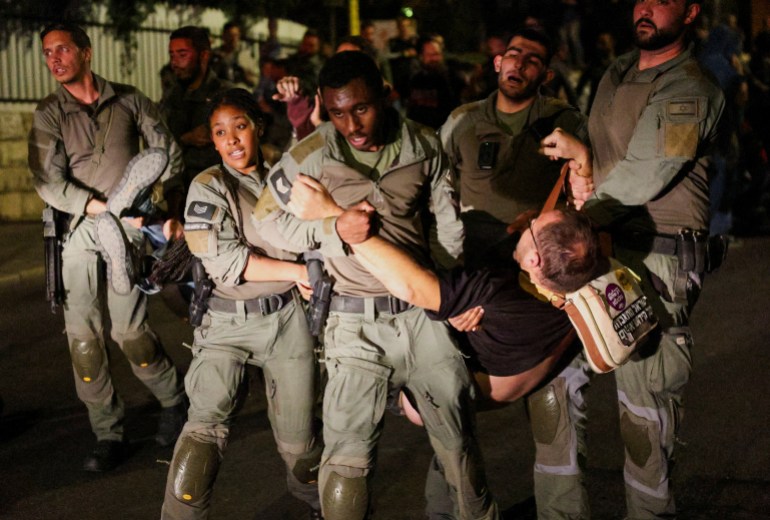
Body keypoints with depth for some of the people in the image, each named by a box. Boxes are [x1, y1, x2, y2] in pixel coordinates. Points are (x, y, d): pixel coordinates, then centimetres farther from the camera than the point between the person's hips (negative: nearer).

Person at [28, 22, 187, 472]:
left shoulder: (127, 101, 6)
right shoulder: (49, 115, 7)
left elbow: (169, 153, 10)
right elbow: (48, 182, -2)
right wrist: (101, 207, -12)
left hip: (127, 229, -2)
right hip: (78, 229, 2)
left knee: (130, 330, -9)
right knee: (83, 336, -2)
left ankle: (174, 401, 18)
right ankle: (109, 435, 9)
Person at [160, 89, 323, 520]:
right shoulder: (208, 187, -4)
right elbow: (224, 260, -14)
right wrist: (296, 271, -11)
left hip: (287, 317, 3)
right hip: (229, 322, -3)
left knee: (297, 435, 9)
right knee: (207, 425, -20)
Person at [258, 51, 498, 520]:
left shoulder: (424, 146, 1)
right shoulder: (309, 158, -7)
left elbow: (448, 224, 12)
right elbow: (270, 221, 4)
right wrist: (334, 226, -11)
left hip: (422, 309, 3)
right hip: (357, 322, -3)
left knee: (459, 431, 14)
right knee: (349, 451, -5)